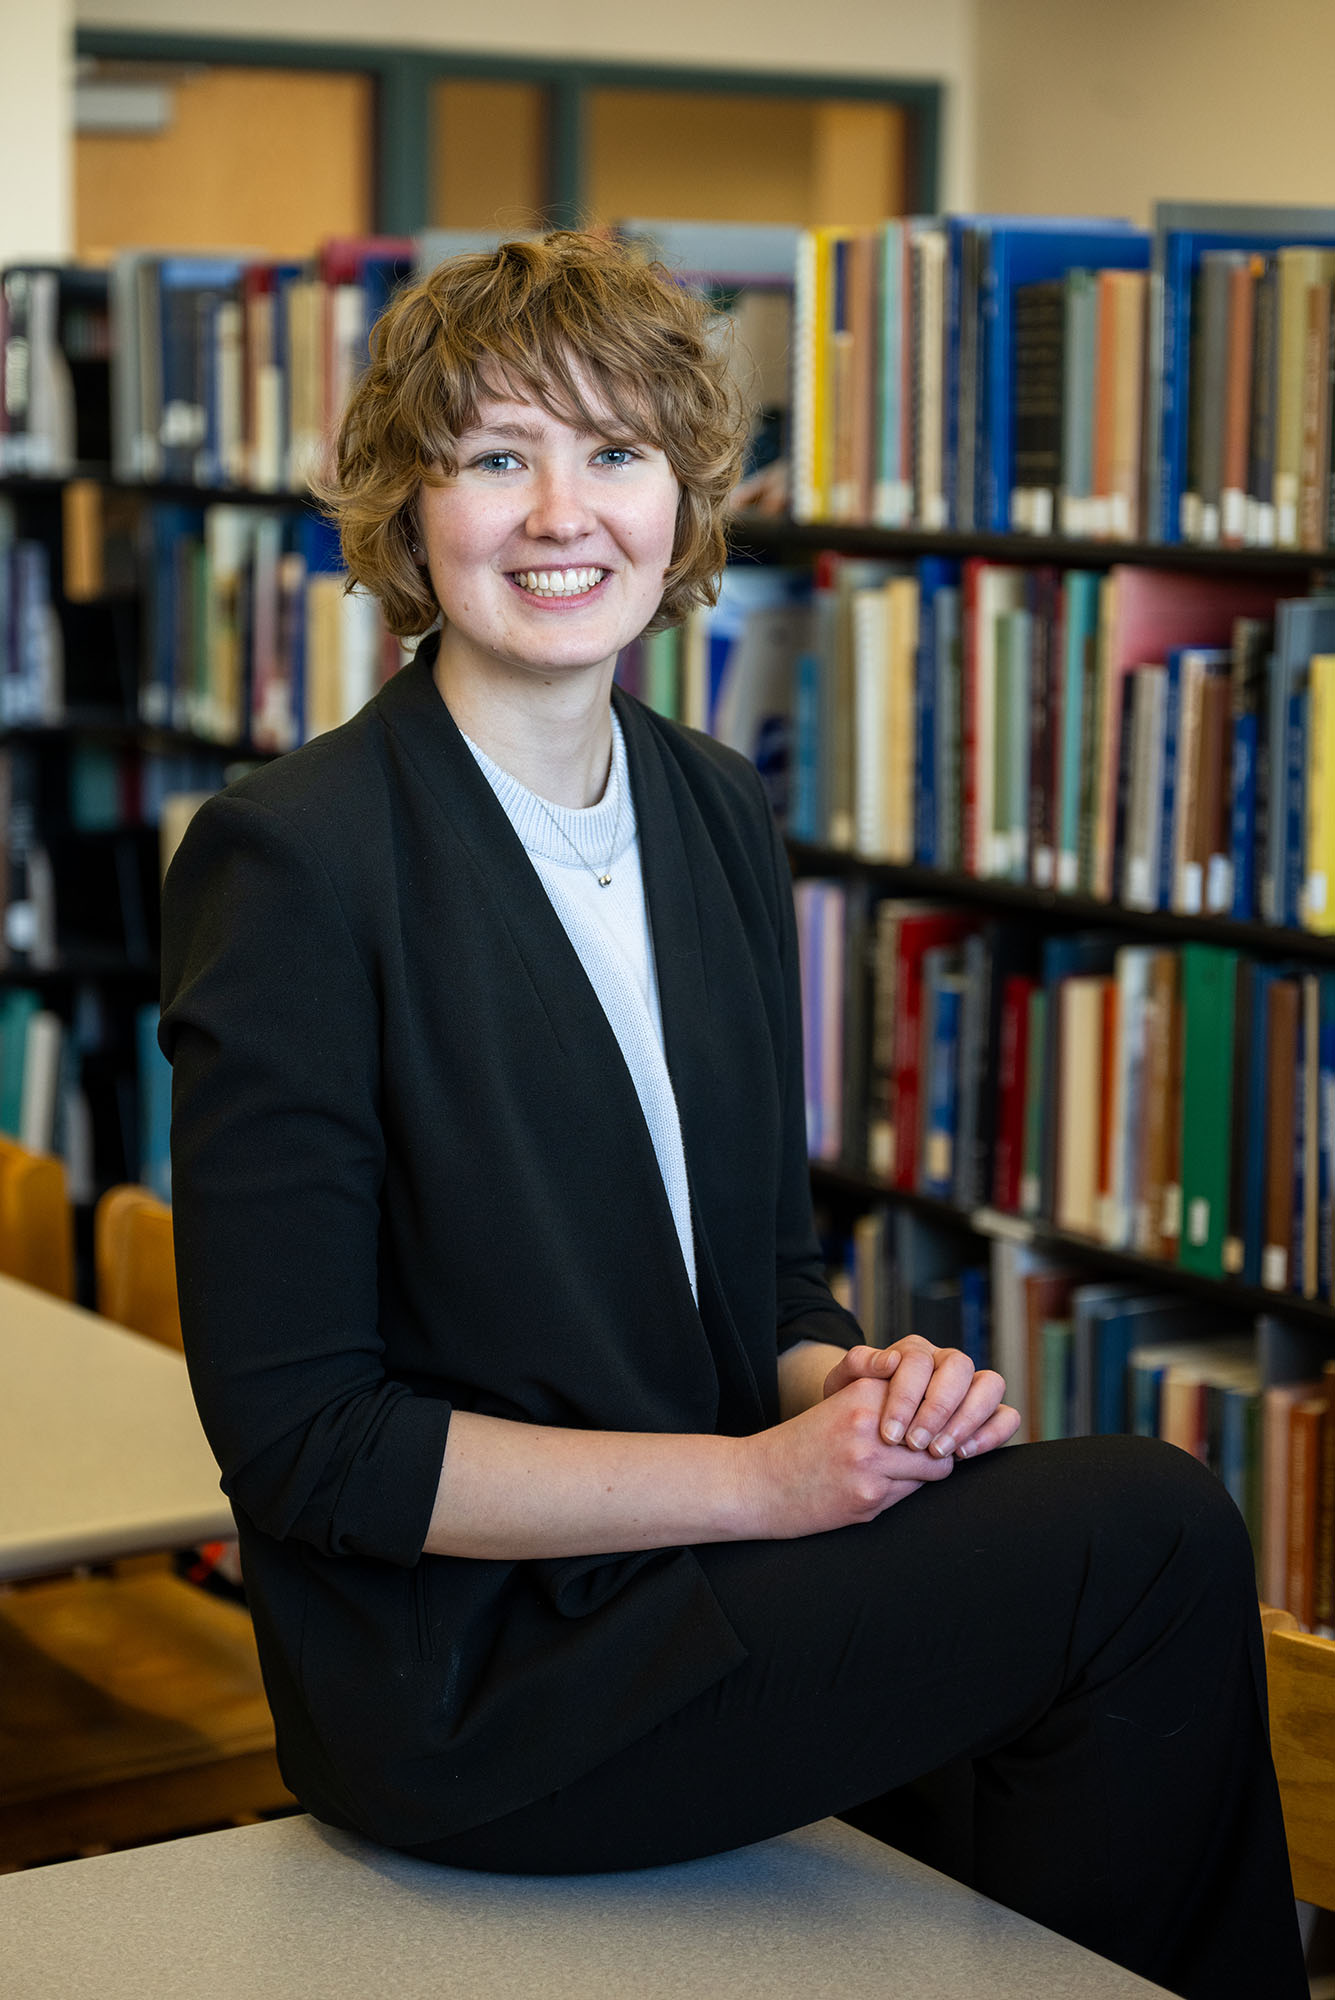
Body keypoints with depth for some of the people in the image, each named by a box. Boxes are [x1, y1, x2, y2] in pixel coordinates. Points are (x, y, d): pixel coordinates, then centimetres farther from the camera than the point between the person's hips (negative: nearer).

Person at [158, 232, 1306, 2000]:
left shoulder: (715, 810, 7)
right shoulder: (292, 860, -14)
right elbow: (300, 1437, -16)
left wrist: (858, 1382, -8)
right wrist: (759, 1476, -19)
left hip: (698, 1558, 6)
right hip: (458, 1671, -6)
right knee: (1152, 1534, -18)